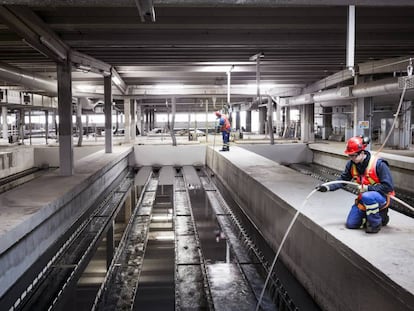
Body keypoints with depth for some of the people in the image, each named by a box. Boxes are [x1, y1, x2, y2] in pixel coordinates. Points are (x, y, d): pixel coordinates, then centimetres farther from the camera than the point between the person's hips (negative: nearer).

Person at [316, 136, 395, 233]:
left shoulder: (378, 164, -22)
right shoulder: (351, 164, -4)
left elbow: (388, 186, -21)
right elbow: (343, 180, 1)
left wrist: (368, 188, -25)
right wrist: (328, 187, -14)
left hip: (381, 197, -6)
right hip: (364, 200, 6)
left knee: (367, 197, -40)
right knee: (351, 224, 0)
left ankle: (376, 223, -14)